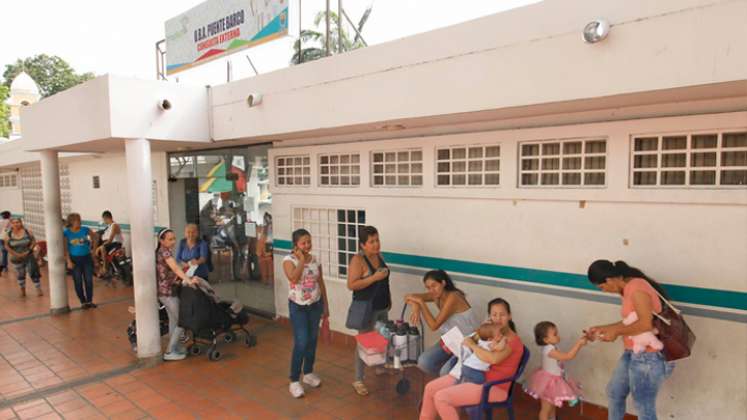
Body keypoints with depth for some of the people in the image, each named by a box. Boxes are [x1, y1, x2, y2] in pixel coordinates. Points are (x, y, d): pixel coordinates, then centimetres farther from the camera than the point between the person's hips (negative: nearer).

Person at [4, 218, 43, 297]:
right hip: (17, 259, 2)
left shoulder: (27, 231, -7)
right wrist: (16, 254, -13)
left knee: (33, 272, -4)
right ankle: (22, 290, 29)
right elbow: (7, 246, -3)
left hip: (29, 257, -1)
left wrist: (28, 251, -14)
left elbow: (33, 241, -4)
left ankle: (39, 289, 4)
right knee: (20, 275, 14)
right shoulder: (9, 234, -5)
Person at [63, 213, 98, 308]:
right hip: (75, 259, -2)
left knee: (89, 280, 3)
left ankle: (90, 301, 16)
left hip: (87, 258, 2)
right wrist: (69, 261, -13)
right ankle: (83, 302, 16)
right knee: (78, 282, 4)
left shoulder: (85, 229, -3)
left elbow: (94, 236, 17)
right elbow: (65, 248, -8)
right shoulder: (66, 232, -8)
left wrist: (91, 246, 11)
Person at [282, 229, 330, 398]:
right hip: (298, 307, -5)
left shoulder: (315, 260, 2)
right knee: (301, 343, -8)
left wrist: (325, 305, 10)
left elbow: (321, 283, 8)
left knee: (312, 341, 13)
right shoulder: (289, 260, -13)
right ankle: (294, 381, 6)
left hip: (315, 305, 5)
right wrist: (302, 260, -23)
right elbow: (294, 278, -32)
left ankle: (308, 373, 31)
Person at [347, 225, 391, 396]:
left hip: (382, 306, 7)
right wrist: (374, 277, -27)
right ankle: (358, 381, 10)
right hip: (366, 308, -7)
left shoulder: (379, 256, 5)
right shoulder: (358, 260, -18)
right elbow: (351, 285, -24)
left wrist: (388, 298, 16)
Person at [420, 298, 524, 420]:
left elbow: (493, 359, -33)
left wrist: (472, 345, -18)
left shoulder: (512, 340, -15)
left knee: (441, 398, -21)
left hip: (493, 386, -9)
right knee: (430, 388, 2)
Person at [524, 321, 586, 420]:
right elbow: (568, 356, -35)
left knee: (552, 406, 27)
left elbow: (565, 356, 10)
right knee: (546, 408, 7)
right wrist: (579, 343, -31)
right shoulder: (549, 350, -31)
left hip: (553, 381, 10)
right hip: (549, 383, -10)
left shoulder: (550, 348, 0)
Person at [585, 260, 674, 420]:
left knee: (644, 407, 4)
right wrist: (602, 328, 12)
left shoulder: (637, 288, -21)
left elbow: (646, 324, -29)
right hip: (632, 354, 10)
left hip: (648, 357, -10)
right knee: (614, 392, 22)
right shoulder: (629, 289, 8)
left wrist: (616, 332, -16)